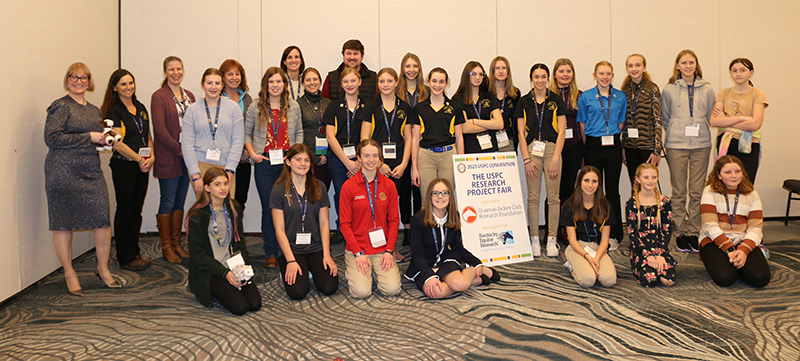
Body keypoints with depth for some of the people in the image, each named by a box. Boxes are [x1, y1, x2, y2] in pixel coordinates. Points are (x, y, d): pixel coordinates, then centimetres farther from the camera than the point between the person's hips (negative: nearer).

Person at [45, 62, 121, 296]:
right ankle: (69, 273, 18)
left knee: (103, 219, -1)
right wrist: (89, 137, -12)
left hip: (92, 171, 6)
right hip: (64, 172, -5)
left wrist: (106, 139, 7)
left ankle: (103, 269, 16)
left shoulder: (94, 110, 18)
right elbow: (51, 138, -14)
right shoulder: (60, 107, -3)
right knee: (64, 223, 3)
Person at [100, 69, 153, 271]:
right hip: (123, 165, -6)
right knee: (125, 211, 1)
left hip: (142, 166, 6)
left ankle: (134, 252, 22)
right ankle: (126, 257, 9)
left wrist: (151, 156, 0)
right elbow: (117, 143, -14)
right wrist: (140, 159, -13)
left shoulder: (140, 108, 12)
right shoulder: (114, 111, -7)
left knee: (137, 210, 11)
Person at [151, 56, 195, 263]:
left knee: (180, 201, 11)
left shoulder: (189, 96, 13)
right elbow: (160, 129, -13)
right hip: (168, 158, -6)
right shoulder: (159, 97, -6)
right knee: (168, 201, 0)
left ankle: (177, 243, 20)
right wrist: (179, 150, -13)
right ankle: (166, 246, 10)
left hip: (187, 156, 6)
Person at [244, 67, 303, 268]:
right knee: (268, 208, 1)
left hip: (288, 163, 1)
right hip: (264, 164, -1)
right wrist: (252, 153, -4)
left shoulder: (293, 107, 9)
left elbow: (299, 133, 14)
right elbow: (246, 133, 10)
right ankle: (271, 254, 11)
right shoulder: (256, 108, 5)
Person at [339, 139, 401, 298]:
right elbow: (345, 223, -4)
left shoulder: (388, 185, 4)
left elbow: (393, 220, 4)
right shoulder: (349, 186, -4)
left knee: (392, 289, -15)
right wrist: (358, 253, -13)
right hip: (357, 248, -2)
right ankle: (353, 270, 15)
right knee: (361, 292, -18)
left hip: (382, 248, 2)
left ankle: (377, 270, 17)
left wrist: (389, 250, -7)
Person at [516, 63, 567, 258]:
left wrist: (556, 158, -8)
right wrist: (526, 159, -5)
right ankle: (534, 239, 11)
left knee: (553, 196, 1)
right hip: (532, 150, 1)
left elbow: (561, 132, 1)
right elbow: (521, 132, 4)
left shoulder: (556, 101, 4)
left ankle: (552, 239, 10)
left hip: (552, 149, 0)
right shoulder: (524, 102, 7)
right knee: (533, 197, 2)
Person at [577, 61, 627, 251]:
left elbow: (621, 122, 13)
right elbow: (582, 124, 8)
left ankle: (614, 235, 11)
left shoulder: (620, 97, 7)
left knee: (612, 190, 3)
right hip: (593, 147, -1)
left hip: (613, 146, 1)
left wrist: (611, 136, 9)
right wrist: (593, 138, 10)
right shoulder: (586, 97, 2)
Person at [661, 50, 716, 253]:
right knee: (678, 192, 2)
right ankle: (680, 232, 11)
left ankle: (694, 232, 12)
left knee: (697, 191, 3)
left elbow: (710, 116, 12)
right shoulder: (669, 90, 3)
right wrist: (676, 133, 8)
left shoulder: (707, 89, 6)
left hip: (701, 145, 1)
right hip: (676, 145, -1)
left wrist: (699, 133, 7)